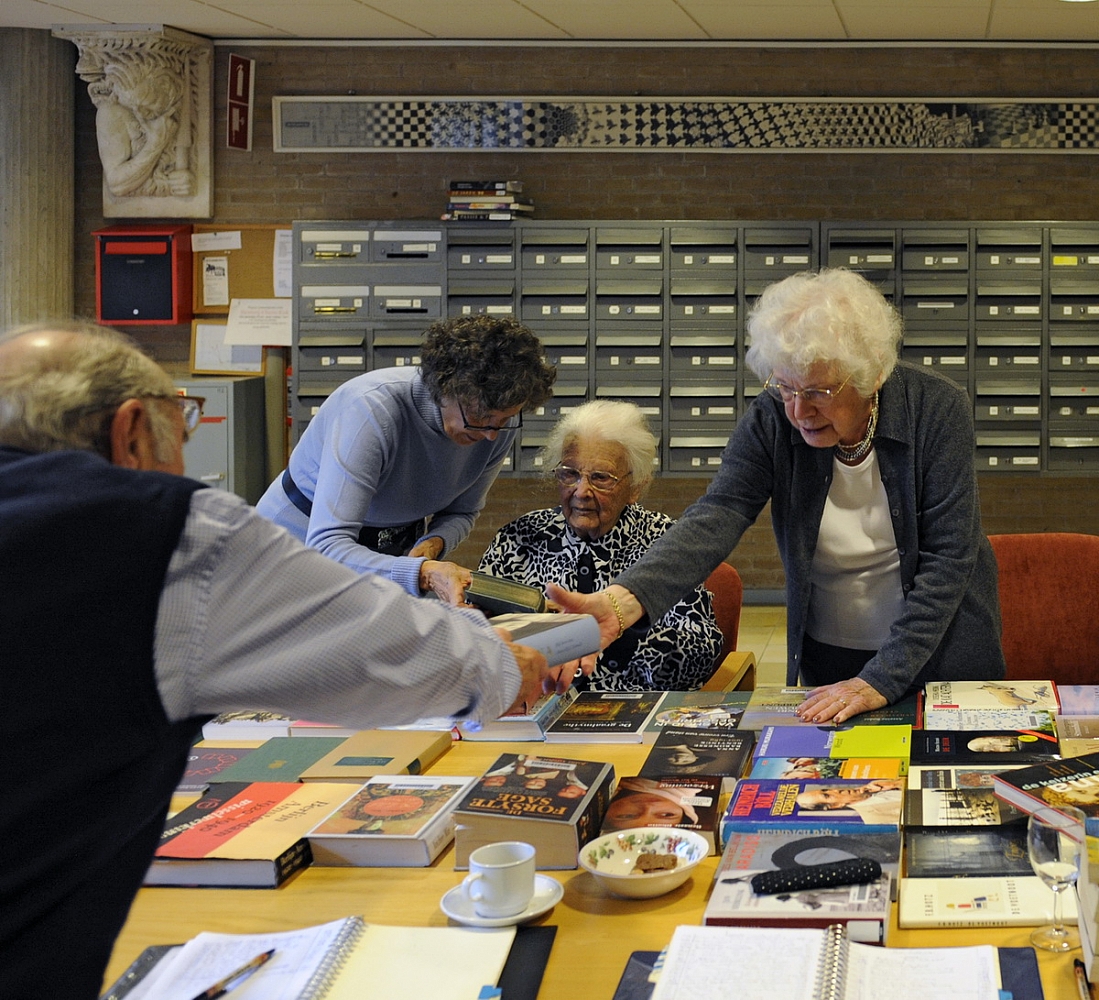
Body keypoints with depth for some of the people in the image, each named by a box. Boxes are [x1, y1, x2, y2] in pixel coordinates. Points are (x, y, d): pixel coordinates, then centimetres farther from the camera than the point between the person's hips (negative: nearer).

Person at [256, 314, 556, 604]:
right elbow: (326, 548, -37)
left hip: (393, 549, 4)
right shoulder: (371, 410, -32)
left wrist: (432, 543, -18)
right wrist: (424, 573, -49)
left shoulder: (499, 423, -13)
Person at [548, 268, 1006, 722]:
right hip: (829, 654, 2)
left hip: (942, 650, -1)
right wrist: (620, 603, -46)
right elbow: (715, 518, -28)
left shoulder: (938, 409, -20)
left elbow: (948, 560, -21)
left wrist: (881, 679, -28)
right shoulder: (771, 419, -15)